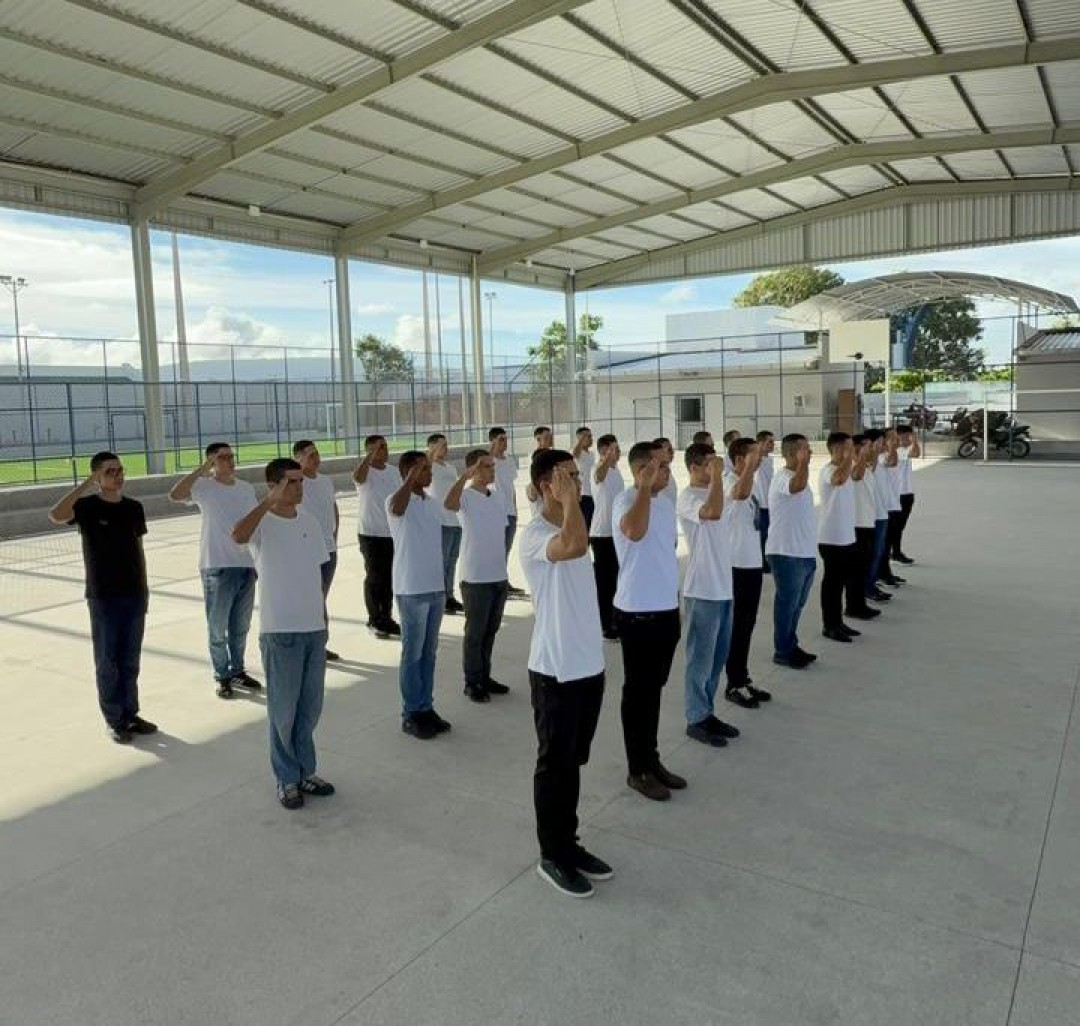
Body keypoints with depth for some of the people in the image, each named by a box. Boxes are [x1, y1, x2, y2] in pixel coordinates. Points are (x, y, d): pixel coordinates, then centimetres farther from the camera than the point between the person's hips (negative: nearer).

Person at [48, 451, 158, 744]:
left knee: (130, 660, 12)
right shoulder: (87, 506, -8)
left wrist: (144, 588, 11)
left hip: (134, 596, 4)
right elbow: (55, 516, -29)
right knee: (107, 662, 5)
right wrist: (86, 484, -26)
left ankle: (130, 714, 24)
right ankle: (113, 720, 16)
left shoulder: (134, 508, 5)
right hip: (103, 598, -4)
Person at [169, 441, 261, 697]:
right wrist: (202, 469, -25)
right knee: (217, 628, 4)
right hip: (217, 567, -5)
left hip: (247, 565, 5)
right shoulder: (204, 487, -7)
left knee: (240, 626, 15)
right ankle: (221, 676, 18)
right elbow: (175, 495, -26)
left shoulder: (247, 488, 10)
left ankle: (237, 671, 29)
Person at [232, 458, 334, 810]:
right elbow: (237, 536, -35)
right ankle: (287, 779, 21)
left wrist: (324, 619, 14)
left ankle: (306, 771, 31)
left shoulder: (309, 521, 8)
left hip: (313, 628, 5)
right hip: (280, 631, -5)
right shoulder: (263, 523, -10)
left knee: (310, 707, 15)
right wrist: (270, 501, -33)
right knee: (284, 710, 6)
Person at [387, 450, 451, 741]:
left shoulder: (433, 504, 11)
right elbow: (395, 507, -39)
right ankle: (411, 714, 13)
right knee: (412, 654, 3)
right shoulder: (399, 501, -11)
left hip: (436, 587, 7)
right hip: (411, 590, -7)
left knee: (429, 652, 14)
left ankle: (426, 708, 25)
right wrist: (412, 477, -34)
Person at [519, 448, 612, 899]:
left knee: (574, 761, 18)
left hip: (589, 664, 8)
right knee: (554, 764, 6)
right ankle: (552, 855, 22)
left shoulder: (569, 527, 10)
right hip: (555, 669, -8)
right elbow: (576, 546, -40)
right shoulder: (534, 535, -19)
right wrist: (570, 498, -26)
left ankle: (569, 844, 33)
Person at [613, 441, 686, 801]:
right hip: (637, 611, -8)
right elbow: (635, 531, -39)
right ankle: (637, 770, 16)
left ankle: (651, 759, 30)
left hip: (667, 609, 8)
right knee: (637, 690, 3)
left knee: (654, 687, 17)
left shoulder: (666, 503, 11)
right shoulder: (625, 501, -15)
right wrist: (646, 486, -33)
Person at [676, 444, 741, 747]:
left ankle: (708, 712, 28)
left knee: (718, 656, 16)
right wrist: (716, 476, -26)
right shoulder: (688, 497, -16)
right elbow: (713, 513, -36)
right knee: (701, 658, 1)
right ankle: (696, 719, 13)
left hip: (723, 588, 9)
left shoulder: (713, 492, 12)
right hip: (702, 590, -9)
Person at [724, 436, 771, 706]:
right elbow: (741, 493, -44)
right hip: (737, 565, -9)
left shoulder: (746, 481, 13)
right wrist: (751, 466, -44)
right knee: (737, 625, 0)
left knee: (747, 624, 15)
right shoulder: (729, 482, -18)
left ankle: (743, 679, 26)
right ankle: (734, 685, 11)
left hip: (752, 562, 9)